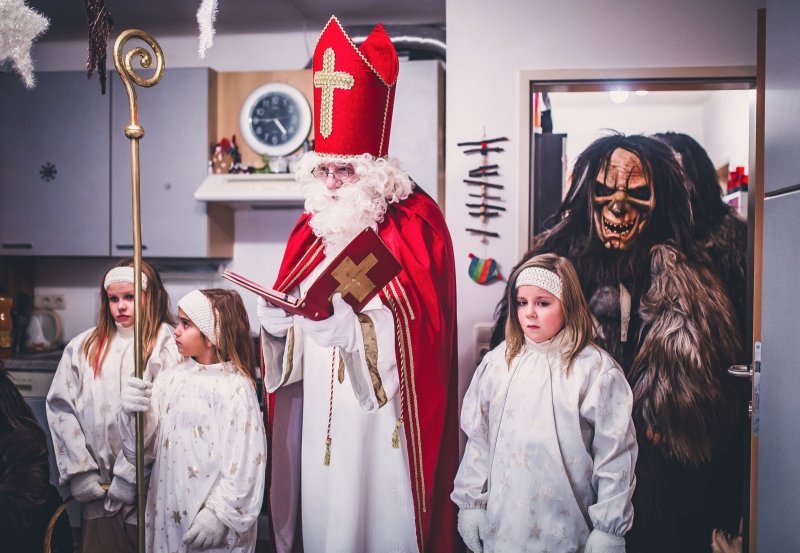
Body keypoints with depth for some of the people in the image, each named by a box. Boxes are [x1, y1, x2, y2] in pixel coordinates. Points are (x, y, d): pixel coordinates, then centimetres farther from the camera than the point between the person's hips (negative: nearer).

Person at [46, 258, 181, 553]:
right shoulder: (83, 347, 6)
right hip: (99, 491, 3)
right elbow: (60, 408, 5)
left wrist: (130, 477, -13)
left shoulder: (167, 345, -6)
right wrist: (80, 473, -1)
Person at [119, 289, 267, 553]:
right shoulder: (170, 379, 3)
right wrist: (132, 414, -14)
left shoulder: (236, 387, -11)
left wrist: (219, 515, -15)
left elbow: (245, 462, -13)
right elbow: (142, 451, 2)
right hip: (167, 515, 5)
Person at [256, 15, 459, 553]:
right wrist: (277, 318, -9)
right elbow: (285, 314, 13)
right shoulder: (313, 225, 9)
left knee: (374, 507, 3)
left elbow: (415, 329, -17)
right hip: (317, 404, 5)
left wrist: (350, 327, -31)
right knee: (319, 503, 13)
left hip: (382, 407, -5)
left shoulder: (413, 221, -8)